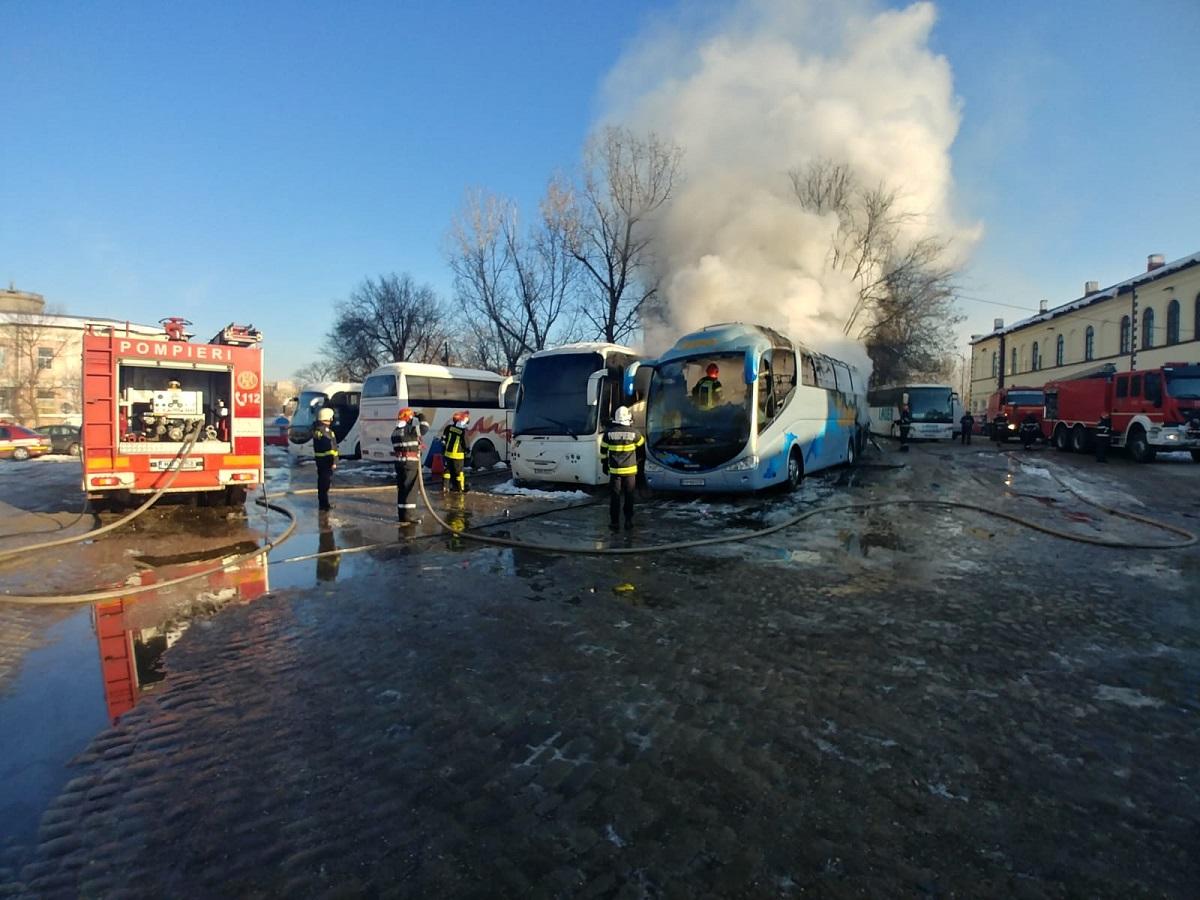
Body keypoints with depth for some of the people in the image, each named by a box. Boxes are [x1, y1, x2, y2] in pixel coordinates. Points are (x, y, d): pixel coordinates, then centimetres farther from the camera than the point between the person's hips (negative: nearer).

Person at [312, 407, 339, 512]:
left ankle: (322, 502, 27)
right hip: (327, 460, -10)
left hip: (319, 459, 10)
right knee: (326, 483, -5)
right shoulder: (326, 431, -19)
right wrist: (334, 461, -23)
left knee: (322, 481, 18)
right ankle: (324, 504, -3)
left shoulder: (316, 429, 12)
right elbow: (331, 447, -23)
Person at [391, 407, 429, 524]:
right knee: (410, 489, -6)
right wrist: (421, 418, 11)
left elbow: (396, 447, 17)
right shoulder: (410, 429, -12)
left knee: (401, 488, 13)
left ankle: (402, 514, 19)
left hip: (399, 462, 8)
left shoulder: (395, 431, 14)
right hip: (410, 462, -8)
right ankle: (409, 514, -6)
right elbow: (425, 428, -2)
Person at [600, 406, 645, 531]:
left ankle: (614, 522, 7)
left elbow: (603, 450, 3)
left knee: (614, 496, 5)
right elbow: (642, 444, 11)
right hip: (630, 470, 0)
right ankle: (628, 521, 14)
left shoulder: (609, 432, -6)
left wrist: (604, 464, 16)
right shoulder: (633, 432, -8)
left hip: (614, 470, 0)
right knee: (629, 496, 10)